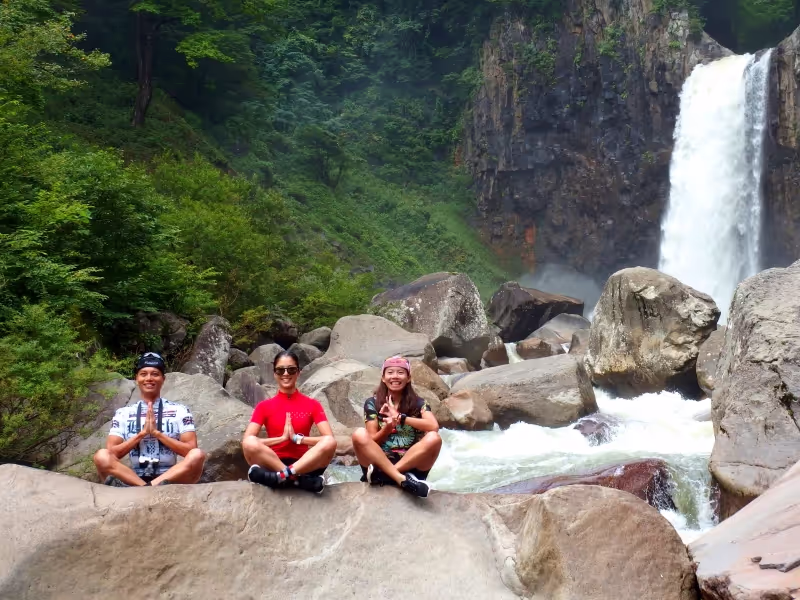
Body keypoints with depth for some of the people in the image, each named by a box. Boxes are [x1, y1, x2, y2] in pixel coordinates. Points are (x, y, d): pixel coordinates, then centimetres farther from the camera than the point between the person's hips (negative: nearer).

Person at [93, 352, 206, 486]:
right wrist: (142, 433, -9)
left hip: (169, 479, -1)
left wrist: (157, 433, -9)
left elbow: (190, 450, -3)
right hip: (134, 477, 1)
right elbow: (111, 454, 1)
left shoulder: (180, 411, 8)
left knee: (197, 455, -29)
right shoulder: (123, 413, 12)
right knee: (102, 456, -25)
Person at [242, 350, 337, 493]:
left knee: (329, 443, -29)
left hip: (304, 465, 0)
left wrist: (297, 438, -12)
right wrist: (282, 438, -12)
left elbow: (330, 438, -4)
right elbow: (246, 441, -6)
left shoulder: (312, 405, 9)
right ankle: (301, 480, -33)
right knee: (249, 443, -31)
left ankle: (281, 476, -37)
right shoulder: (264, 406, 8)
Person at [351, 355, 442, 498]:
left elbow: (434, 426, -14)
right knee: (360, 434, -26)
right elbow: (372, 440, -1)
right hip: (380, 462, 0)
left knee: (434, 438, -27)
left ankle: (380, 475, -27)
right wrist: (388, 427, -21)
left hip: (411, 466, 0)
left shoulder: (418, 403, 6)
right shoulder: (372, 403, 6)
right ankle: (402, 479, -36)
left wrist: (400, 417, -17)